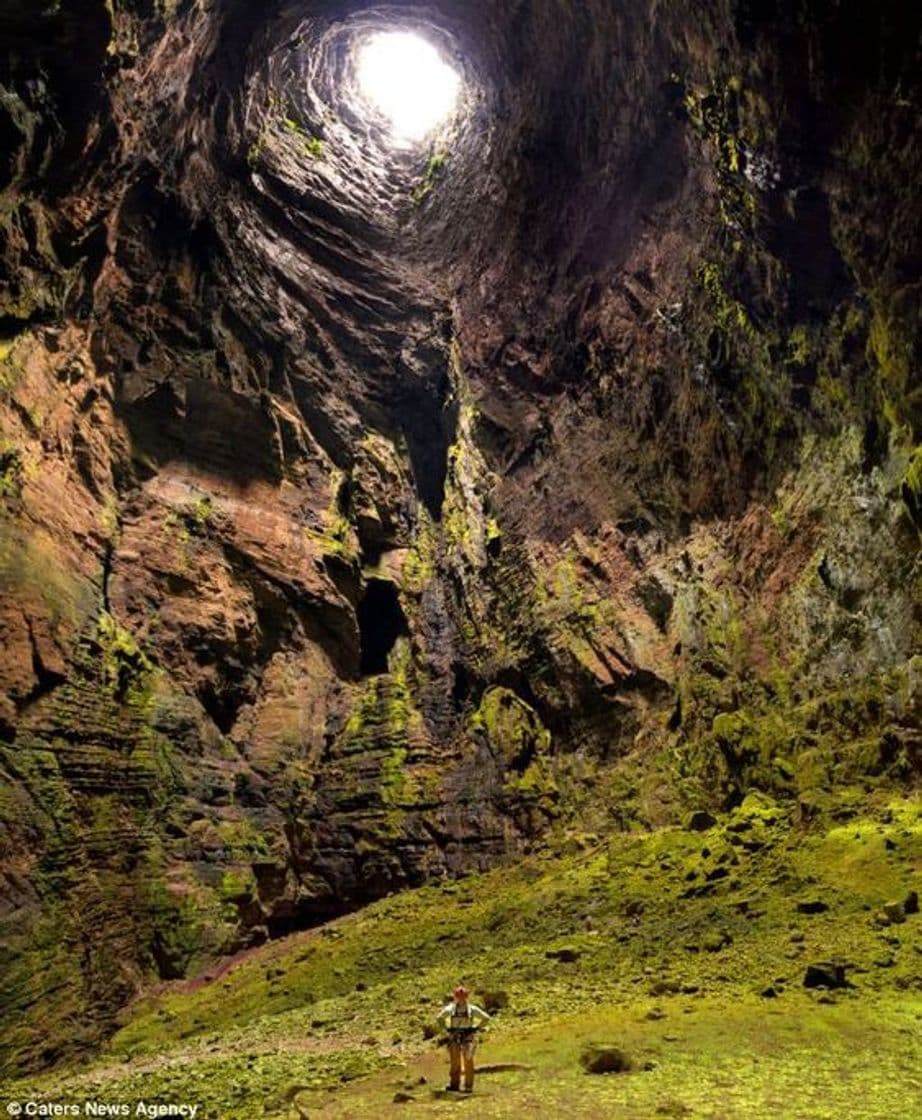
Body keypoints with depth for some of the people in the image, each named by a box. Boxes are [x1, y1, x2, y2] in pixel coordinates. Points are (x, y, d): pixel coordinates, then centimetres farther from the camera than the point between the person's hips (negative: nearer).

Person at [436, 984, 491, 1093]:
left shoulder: (472, 1009, -2)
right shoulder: (450, 1008, 0)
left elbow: (486, 1017, 4)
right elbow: (439, 1017, 10)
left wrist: (475, 1027, -1)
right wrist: (447, 1028, 2)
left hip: (468, 1036, -2)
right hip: (454, 1037, 2)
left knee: (468, 1061, -9)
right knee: (454, 1062, 4)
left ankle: (468, 1087, -5)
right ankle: (454, 1085, 13)